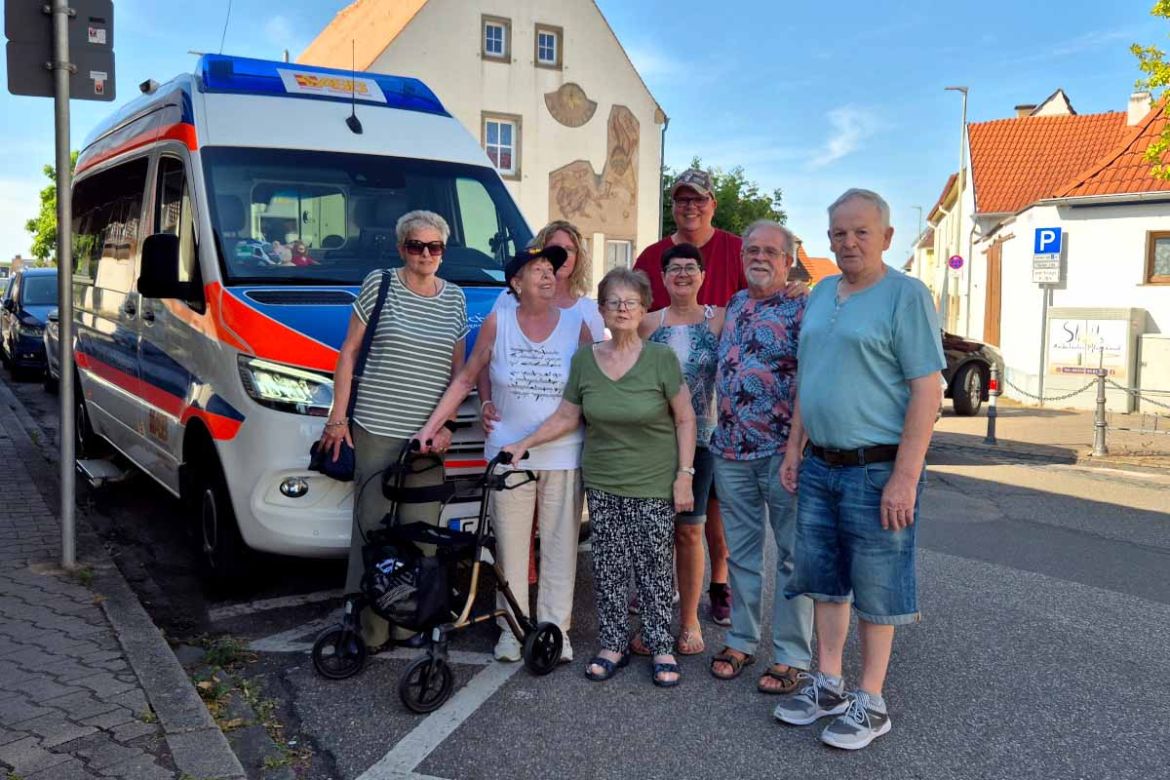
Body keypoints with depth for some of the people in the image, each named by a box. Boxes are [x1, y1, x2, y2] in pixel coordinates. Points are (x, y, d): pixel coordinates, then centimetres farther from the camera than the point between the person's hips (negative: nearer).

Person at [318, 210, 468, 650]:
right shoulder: (379, 285, 1)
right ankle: (367, 625, 10)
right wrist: (338, 416, -2)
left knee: (422, 529, 5)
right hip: (376, 428, -3)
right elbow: (349, 352, 3)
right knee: (371, 523, 0)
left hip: (428, 433, 3)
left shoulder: (455, 299, 11)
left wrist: (446, 424, 5)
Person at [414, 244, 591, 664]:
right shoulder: (498, 323, 1)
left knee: (560, 546, 6)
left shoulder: (576, 325, 1)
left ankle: (555, 630, 17)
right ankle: (512, 629, 17)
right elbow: (465, 379, 6)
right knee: (510, 547, 5)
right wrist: (430, 426, 0)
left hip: (564, 456, 0)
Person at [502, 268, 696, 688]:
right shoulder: (584, 359, 2)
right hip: (602, 483, 3)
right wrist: (525, 444, 2)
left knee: (654, 568, 2)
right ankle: (614, 644, 21)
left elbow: (685, 419, -3)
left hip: (654, 484, -3)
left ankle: (661, 648, 16)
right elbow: (566, 416, 9)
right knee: (608, 569, 7)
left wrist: (685, 475, -8)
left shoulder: (661, 358, -7)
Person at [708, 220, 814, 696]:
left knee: (793, 554, 3)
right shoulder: (733, 306, 14)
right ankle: (742, 639, 28)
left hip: (783, 450, -6)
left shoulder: (800, 310, -7)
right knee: (741, 551, 15)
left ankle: (791, 655, 12)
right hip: (731, 449, 6)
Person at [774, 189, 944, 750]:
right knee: (825, 581, 15)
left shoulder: (905, 295, -10)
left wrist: (905, 477, -19)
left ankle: (870, 703, 19)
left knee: (874, 590, 5)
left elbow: (928, 389, -15)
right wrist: (794, 447, 14)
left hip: (877, 470, -7)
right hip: (819, 468, 7)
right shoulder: (821, 293, 12)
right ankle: (828, 685, 30)